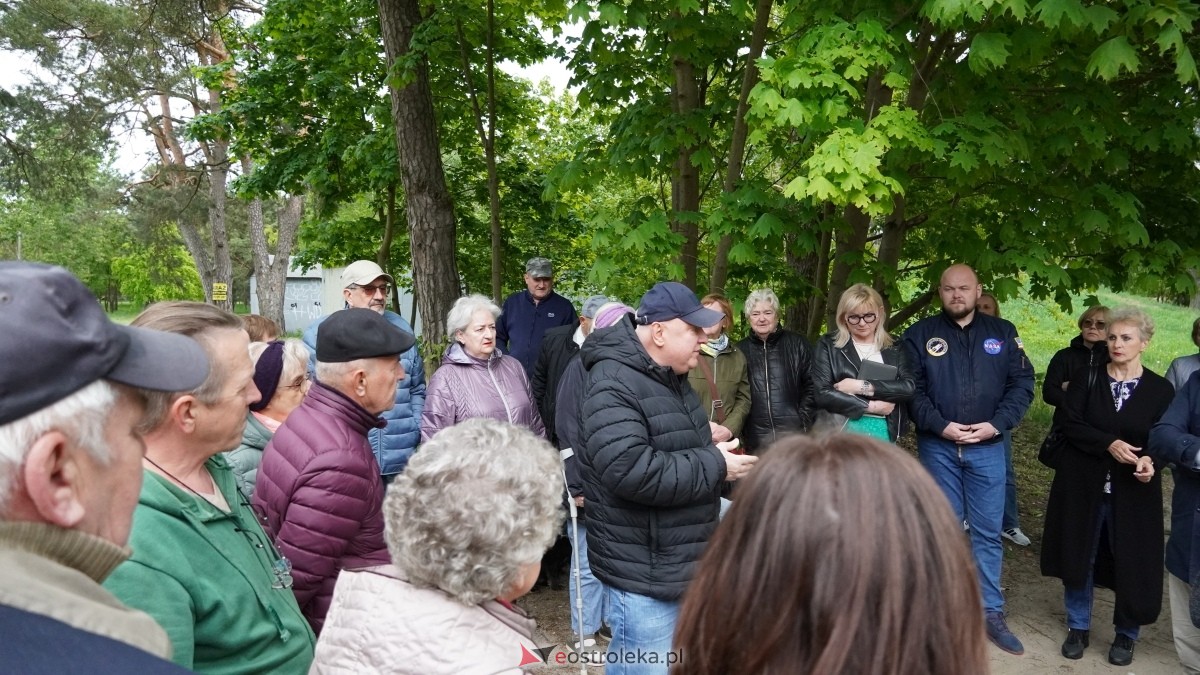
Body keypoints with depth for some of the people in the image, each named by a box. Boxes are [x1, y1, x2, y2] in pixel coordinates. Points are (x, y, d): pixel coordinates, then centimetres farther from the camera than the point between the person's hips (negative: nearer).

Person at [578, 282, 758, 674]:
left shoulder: (669, 376, 11)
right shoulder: (613, 385, -21)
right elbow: (631, 471, -32)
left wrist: (711, 448, 9)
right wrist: (715, 465, -21)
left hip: (682, 560, 10)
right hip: (644, 572, -9)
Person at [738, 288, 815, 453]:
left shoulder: (797, 344, 5)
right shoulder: (740, 351, 8)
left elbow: (811, 385, 5)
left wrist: (803, 421, -2)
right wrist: (740, 431, 4)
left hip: (793, 433, -1)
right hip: (755, 439, 1)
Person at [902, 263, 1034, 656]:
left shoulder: (1003, 333, 6)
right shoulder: (920, 334, 1)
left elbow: (1022, 384, 2)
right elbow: (911, 388, -4)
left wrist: (996, 423, -11)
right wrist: (940, 426, -15)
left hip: (987, 447, 1)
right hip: (937, 447, -1)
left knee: (988, 531, 7)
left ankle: (991, 613, 18)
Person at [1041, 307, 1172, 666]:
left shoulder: (1160, 389, 1)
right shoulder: (1086, 378, 1)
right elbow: (1070, 424, -6)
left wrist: (1150, 460, -20)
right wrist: (1109, 444, -20)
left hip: (1133, 492, 0)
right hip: (1083, 485, 0)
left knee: (1132, 562, 5)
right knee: (1078, 555, 8)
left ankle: (1125, 634, 25)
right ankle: (1078, 626, 25)